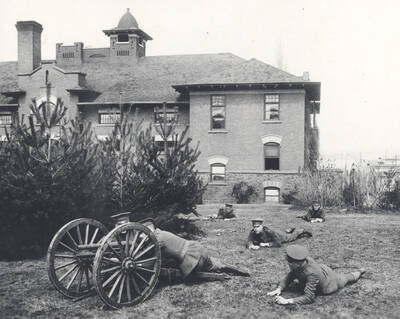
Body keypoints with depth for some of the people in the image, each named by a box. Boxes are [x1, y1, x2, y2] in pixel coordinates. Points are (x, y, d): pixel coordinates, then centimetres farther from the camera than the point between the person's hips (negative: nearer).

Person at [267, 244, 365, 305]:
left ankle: (359, 272, 57)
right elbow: (289, 276, -18)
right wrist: (279, 289, -34)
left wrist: (287, 301, -56)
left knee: (346, 278, 29)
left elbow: (309, 297, -50)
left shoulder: (312, 273, -50)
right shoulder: (303, 260, -31)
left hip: (332, 281, -4)